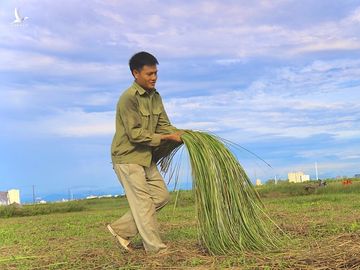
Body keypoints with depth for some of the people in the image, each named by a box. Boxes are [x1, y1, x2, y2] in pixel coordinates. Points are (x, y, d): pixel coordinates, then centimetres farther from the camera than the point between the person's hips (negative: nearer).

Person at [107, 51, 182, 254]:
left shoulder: (155, 96, 7)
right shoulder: (129, 98, -19)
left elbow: (164, 124, 5)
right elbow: (135, 133, -23)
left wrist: (181, 135, -13)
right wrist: (165, 138, -22)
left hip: (146, 157, 9)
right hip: (127, 157, -9)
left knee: (161, 196, 9)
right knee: (144, 202, -3)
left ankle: (122, 229, 17)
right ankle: (156, 248, 9)